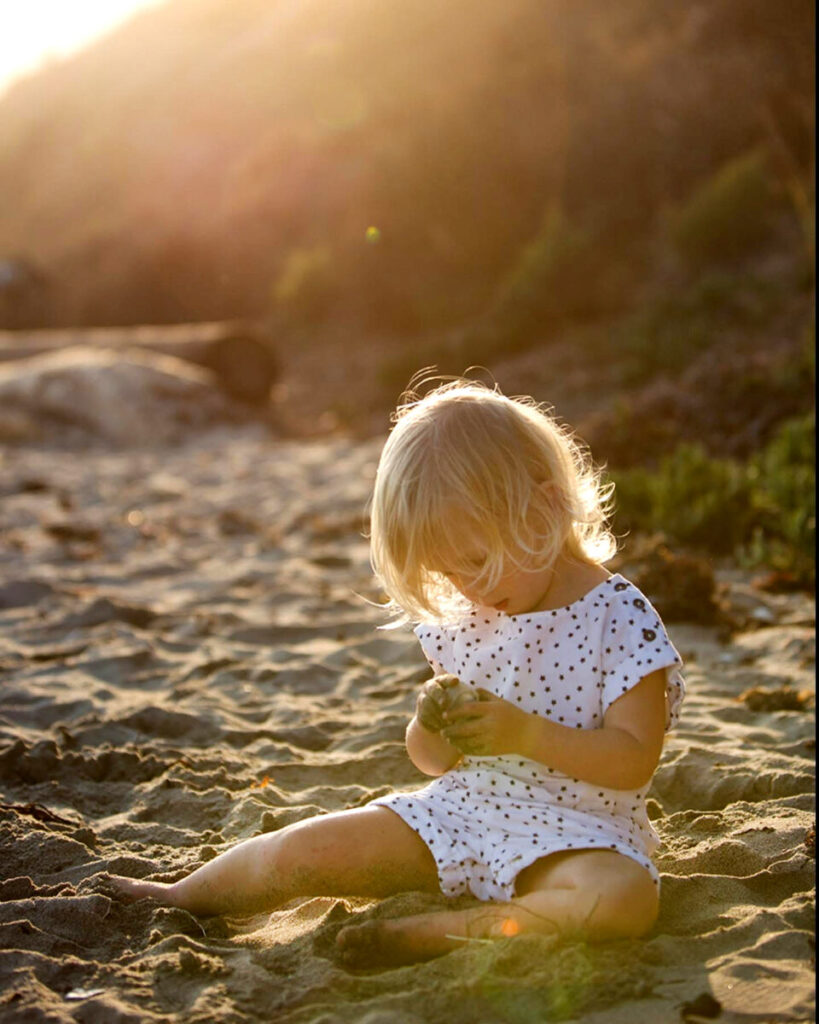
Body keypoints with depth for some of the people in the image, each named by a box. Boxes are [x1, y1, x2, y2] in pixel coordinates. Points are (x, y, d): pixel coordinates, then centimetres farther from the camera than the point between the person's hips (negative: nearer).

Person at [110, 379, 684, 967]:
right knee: (299, 852, -7)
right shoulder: (464, 619, 6)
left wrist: (527, 733, -26)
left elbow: (635, 759, -15)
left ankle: (426, 936, -34)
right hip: (458, 810, 5)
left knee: (626, 897, -38)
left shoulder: (620, 616, -11)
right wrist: (433, 726, -10)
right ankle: (182, 898, 20)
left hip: (575, 832, -4)